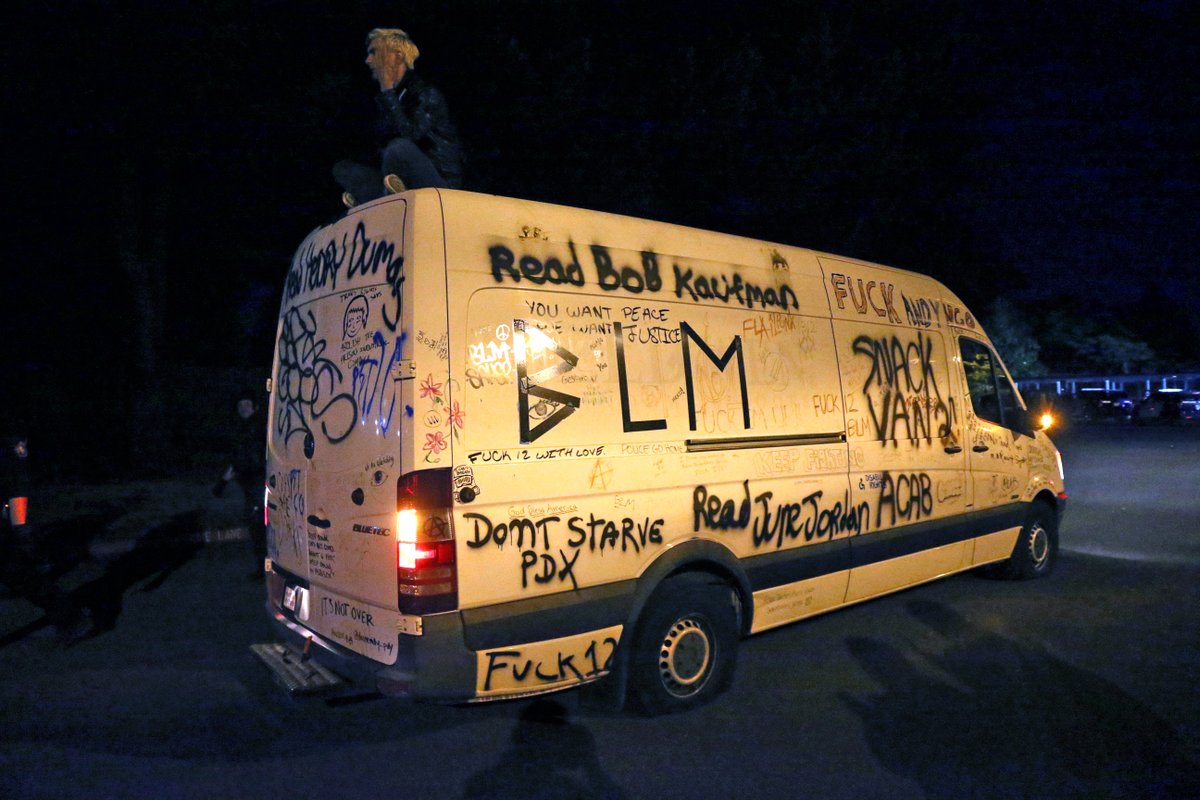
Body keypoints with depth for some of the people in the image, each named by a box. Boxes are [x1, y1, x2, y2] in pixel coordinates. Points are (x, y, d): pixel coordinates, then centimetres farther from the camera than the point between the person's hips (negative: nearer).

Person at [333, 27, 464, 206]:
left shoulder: (426, 93, -6)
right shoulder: (385, 99, 16)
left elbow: (409, 134, -23)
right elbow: (383, 151, 15)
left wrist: (388, 90, -15)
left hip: (441, 182, -8)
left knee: (400, 147, -35)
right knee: (342, 169, 3)